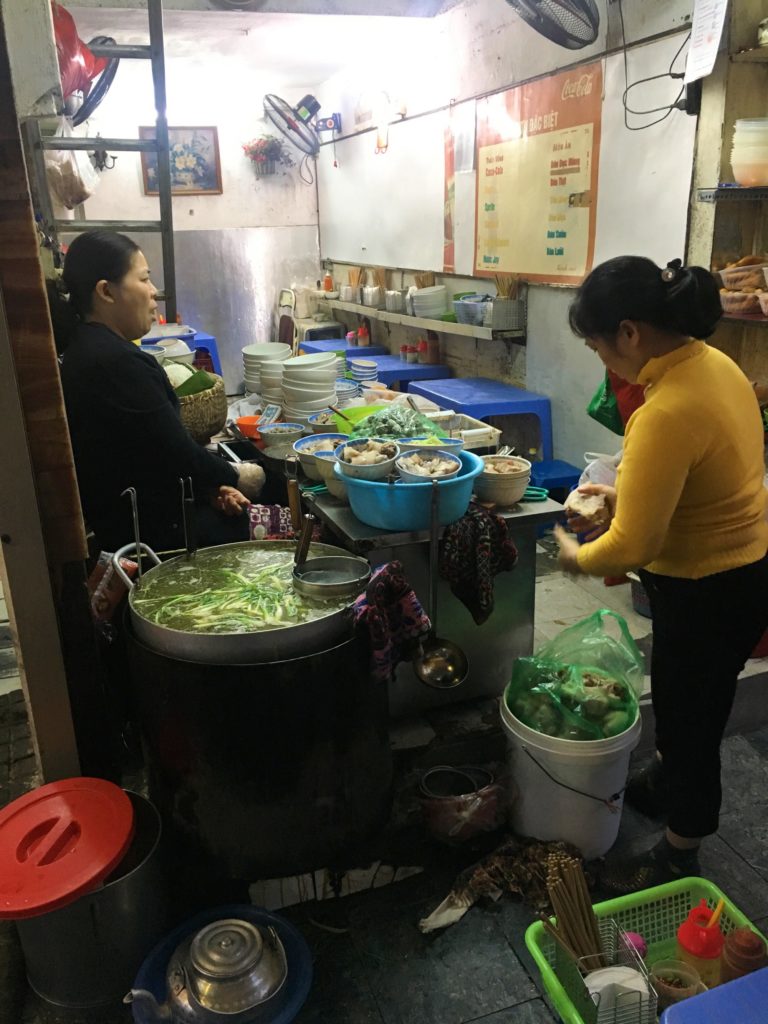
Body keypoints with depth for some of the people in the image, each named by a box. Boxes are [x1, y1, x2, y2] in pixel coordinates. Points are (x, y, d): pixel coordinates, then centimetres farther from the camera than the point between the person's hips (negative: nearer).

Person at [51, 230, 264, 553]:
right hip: (151, 532, -10)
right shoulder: (119, 363, -23)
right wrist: (236, 478, -2)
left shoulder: (85, 349, 10)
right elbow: (180, 455, -20)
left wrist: (211, 486, 1)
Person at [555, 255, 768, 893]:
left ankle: (679, 860, 35)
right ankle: (662, 786, 55)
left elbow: (632, 549, -27)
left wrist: (577, 557, -8)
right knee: (678, 702, 29)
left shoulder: (667, 414, -33)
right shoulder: (713, 362, -2)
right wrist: (626, 493, 7)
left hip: (709, 595, -9)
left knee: (690, 722, 12)